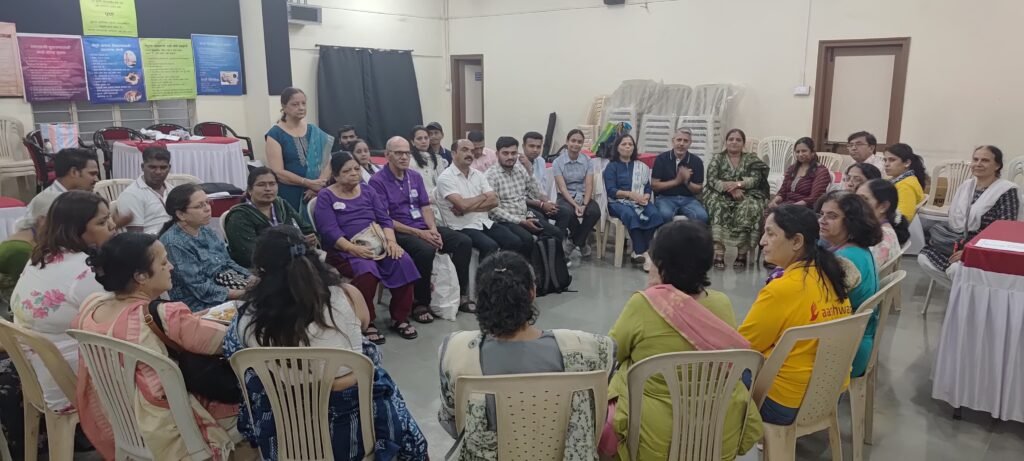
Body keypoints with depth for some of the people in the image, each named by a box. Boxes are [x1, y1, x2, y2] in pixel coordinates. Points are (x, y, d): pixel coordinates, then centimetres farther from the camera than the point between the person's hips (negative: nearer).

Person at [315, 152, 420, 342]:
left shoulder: (368, 191, 18)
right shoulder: (325, 197, 3)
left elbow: (385, 219, 9)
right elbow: (329, 232, -11)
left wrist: (391, 241, -12)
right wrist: (355, 249, -26)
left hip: (378, 244, 4)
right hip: (345, 250, -4)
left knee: (403, 262, -25)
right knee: (367, 270, -36)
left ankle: (399, 318, -11)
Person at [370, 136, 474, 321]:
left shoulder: (415, 177, 14)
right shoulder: (378, 181, -6)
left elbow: (426, 207, 13)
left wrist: (433, 229, -8)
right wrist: (419, 233, -17)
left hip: (423, 228, 7)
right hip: (398, 232, -7)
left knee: (464, 242, -10)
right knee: (426, 250, -36)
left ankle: (461, 295, 1)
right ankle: (420, 303, -17)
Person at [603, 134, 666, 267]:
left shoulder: (641, 166, 19)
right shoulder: (612, 166, 7)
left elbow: (648, 187, 10)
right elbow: (611, 191, -6)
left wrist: (646, 196, -13)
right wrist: (630, 194, -19)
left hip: (640, 201, 4)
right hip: (618, 201, -4)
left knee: (655, 214, -29)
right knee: (631, 215, -38)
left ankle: (638, 251, -25)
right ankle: (643, 252, -34)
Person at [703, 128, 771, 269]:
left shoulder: (751, 159, 11)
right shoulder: (718, 158, 9)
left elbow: (755, 179, -4)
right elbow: (712, 180, -4)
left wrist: (738, 184, -23)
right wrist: (731, 188, -20)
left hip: (745, 196, 1)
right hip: (721, 196, 0)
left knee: (748, 209, -33)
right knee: (719, 208, -34)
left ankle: (742, 254, -27)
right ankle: (719, 254, -39)